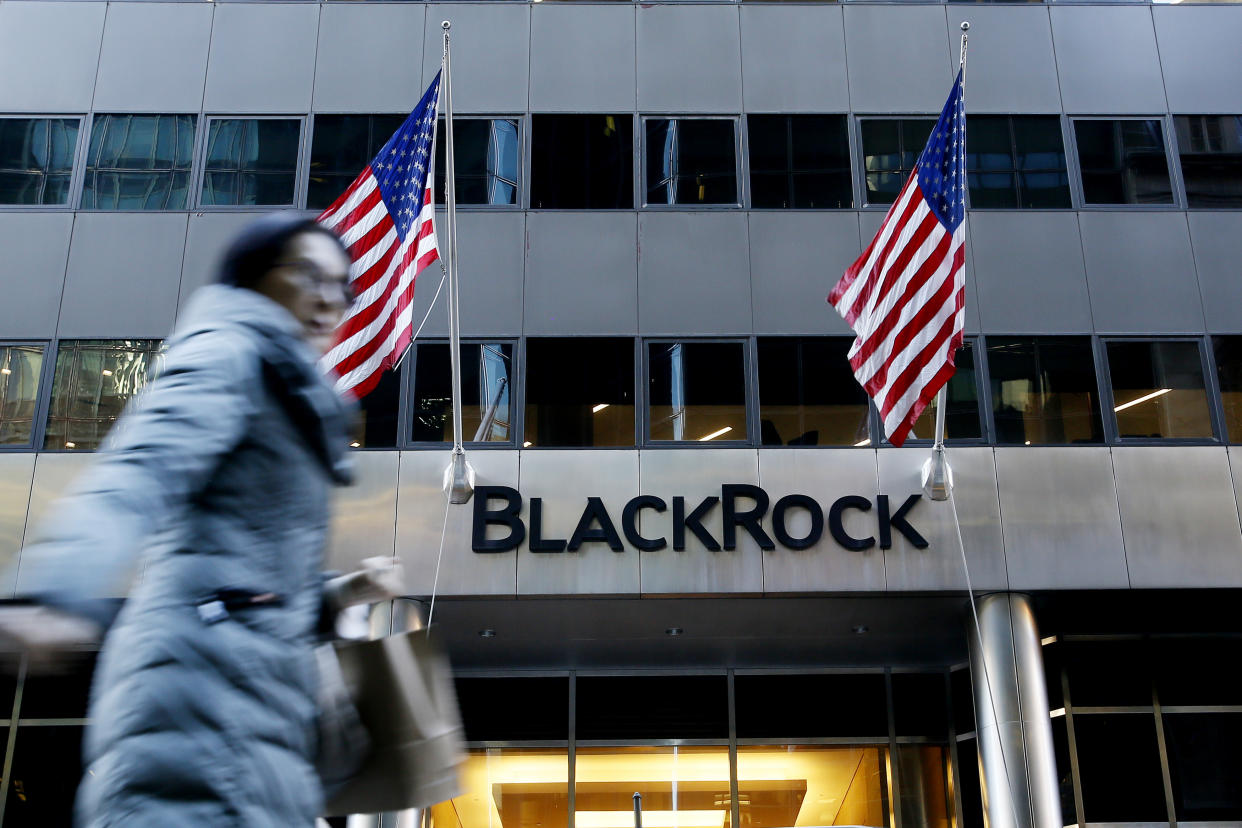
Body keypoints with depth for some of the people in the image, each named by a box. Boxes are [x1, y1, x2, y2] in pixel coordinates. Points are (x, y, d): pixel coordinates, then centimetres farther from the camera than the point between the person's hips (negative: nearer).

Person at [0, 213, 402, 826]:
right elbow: (145, 467, -20)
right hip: (209, 660, -10)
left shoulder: (282, 397, 29)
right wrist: (63, 592, -37)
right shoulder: (231, 351, 2)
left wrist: (341, 594, 14)